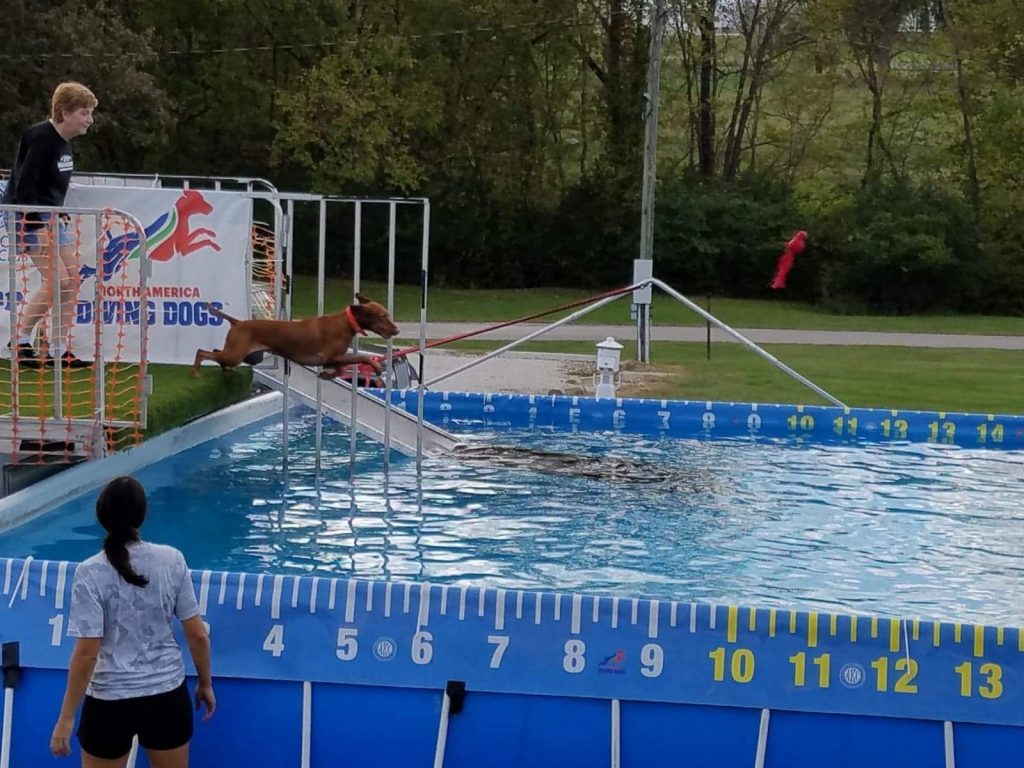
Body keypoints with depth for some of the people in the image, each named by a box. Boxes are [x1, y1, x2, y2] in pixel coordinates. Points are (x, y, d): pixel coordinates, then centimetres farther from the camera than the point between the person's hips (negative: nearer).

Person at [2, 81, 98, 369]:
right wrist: (37, 227, -26)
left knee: (72, 279, 3)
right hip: (28, 217, -9)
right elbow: (24, 186, -23)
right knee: (56, 279, -15)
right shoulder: (40, 138, -19)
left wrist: (60, 219, 13)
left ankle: (60, 351, 8)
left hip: (51, 216, 9)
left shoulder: (63, 142, 8)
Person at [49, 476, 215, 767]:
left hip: (110, 701, -3)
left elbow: (86, 653, -16)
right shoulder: (172, 560, -6)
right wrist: (205, 685, 14)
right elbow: (198, 635, -2)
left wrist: (66, 717, -8)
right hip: (168, 695, 3)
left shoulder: (91, 572, -15)